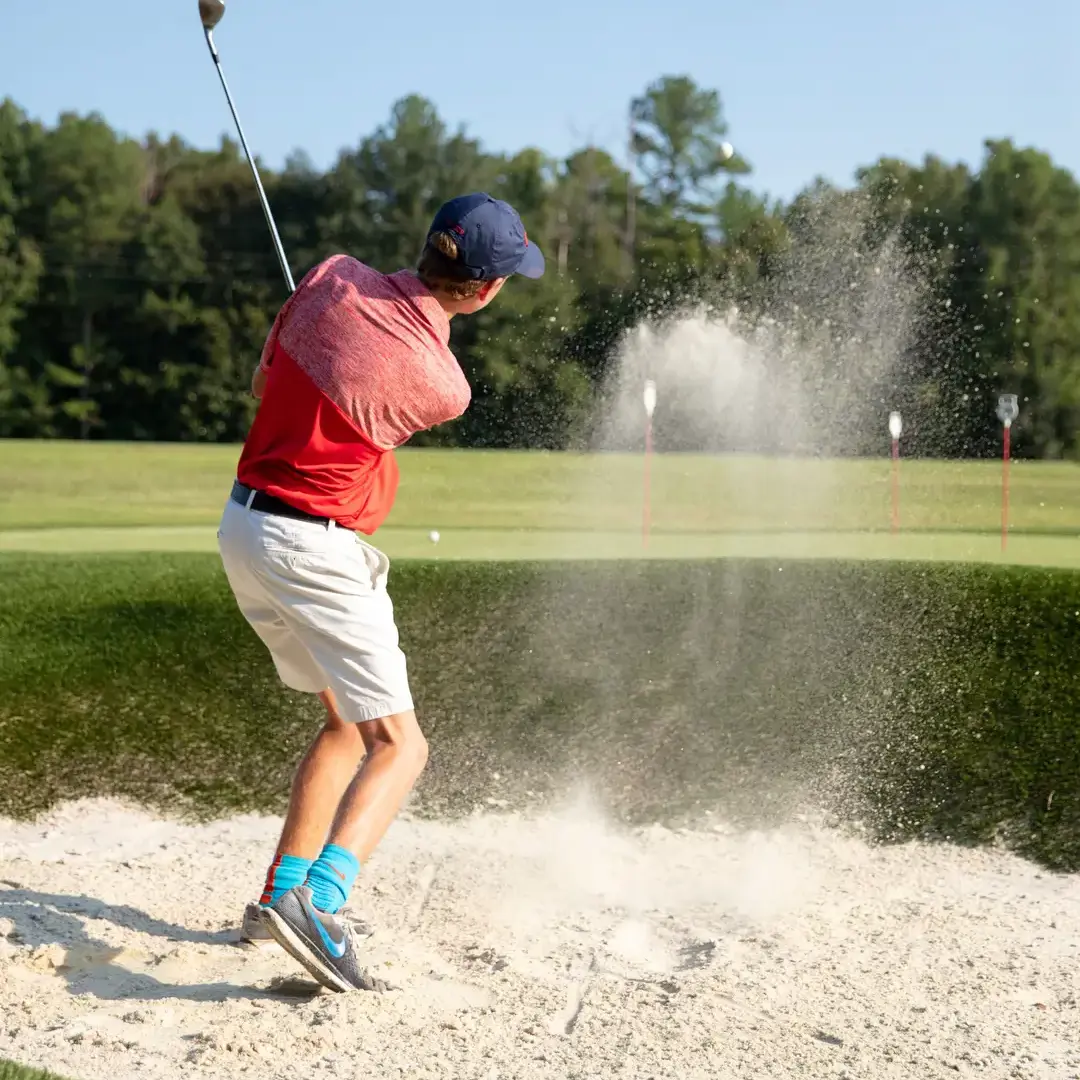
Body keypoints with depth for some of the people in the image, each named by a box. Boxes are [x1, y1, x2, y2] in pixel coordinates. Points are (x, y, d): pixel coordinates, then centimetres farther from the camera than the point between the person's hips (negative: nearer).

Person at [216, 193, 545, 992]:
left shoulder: (336, 277, -3)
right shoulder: (444, 386, -15)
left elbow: (264, 382, 11)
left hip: (243, 527, 8)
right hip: (315, 549, -8)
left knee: (350, 722, 20)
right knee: (399, 746, -5)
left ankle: (283, 894, 20)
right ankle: (319, 902, -25)